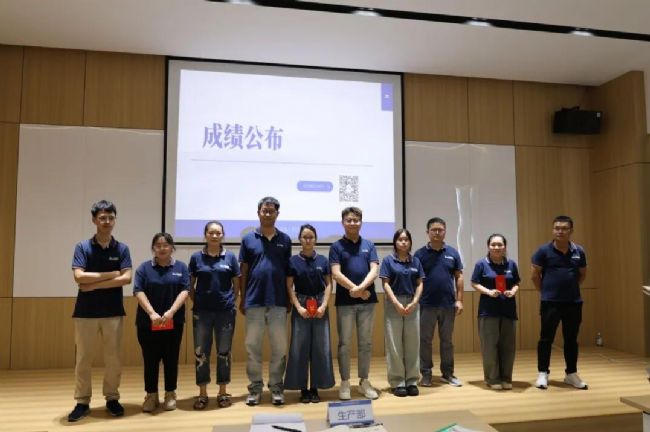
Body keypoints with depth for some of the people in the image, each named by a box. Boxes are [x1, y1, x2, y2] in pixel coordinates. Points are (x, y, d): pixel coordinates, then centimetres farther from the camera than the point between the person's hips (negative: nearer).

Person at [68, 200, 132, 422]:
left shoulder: (122, 248, 1)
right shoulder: (82, 247, -1)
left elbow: (126, 278, -10)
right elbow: (79, 277, -13)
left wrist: (94, 285, -12)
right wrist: (111, 274, -11)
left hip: (113, 311, 1)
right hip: (86, 311, -1)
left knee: (113, 358, 7)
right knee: (83, 358, 5)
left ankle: (112, 398, 21)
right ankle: (82, 402, 17)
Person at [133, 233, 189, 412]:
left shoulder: (181, 267, 4)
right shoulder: (144, 268, 3)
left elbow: (184, 291, -4)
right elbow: (138, 292, -6)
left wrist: (171, 312, -18)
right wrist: (152, 313, -19)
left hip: (173, 322, 0)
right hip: (147, 323, 0)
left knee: (171, 359, 7)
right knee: (150, 360, 6)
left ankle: (170, 395, 20)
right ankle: (151, 396, 19)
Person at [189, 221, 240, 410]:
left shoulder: (230, 257, 2)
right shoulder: (196, 257, 2)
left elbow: (236, 284, 7)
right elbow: (190, 285, 8)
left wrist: (232, 302, 1)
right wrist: (196, 302, 0)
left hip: (226, 311, 0)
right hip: (202, 312, 0)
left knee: (224, 352, 8)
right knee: (201, 352, 5)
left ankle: (223, 392, 21)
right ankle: (202, 393, 18)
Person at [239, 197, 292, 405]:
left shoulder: (285, 240, 6)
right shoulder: (248, 239, 4)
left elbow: (288, 272, 7)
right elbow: (243, 271, 5)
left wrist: (290, 300, 5)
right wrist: (242, 299, 3)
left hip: (278, 301, 0)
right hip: (254, 300, 0)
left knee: (279, 347, 6)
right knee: (252, 346, 7)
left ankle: (276, 387, 18)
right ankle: (255, 388, 18)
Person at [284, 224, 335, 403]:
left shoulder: (323, 260, 4)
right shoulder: (293, 261, 0)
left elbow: (329, 284, 4)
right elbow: (289, 287, -2)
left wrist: (324, 305, -8)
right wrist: (298, 307, -12)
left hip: (320, 306, 2)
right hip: (301, 306, -1)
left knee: (320, 348, 4)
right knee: (300, 348, 1)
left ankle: (315, 388, 16)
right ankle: (303, 389, 12)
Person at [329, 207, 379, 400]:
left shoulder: (369, 245, 8)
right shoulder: (337, 246, 0)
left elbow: (374, 271, -3)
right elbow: (336, 274, -10)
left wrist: (361, 287, -20)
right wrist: (357, 290, -14)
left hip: (367, 301, 3)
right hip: (345, 302, -3)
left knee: (366, 343, 9)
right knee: (344, 344, 3)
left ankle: (364, 381, 20)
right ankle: (345, 383, 14)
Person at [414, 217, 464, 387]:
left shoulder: (452, 253, 5)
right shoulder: (420, 254, -2)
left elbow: (458, 277, 7)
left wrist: (459, 300, 0)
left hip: (448, 304, 2)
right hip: (427, 304, -2)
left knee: (447, 340, 12)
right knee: (425, 340, 5)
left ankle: (448, 373, 23)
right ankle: (426, 374, 16)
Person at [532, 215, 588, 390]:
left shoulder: (578, 251, 3)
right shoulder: (544, 250, -7)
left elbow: (582, 274, 18)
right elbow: (534, 275, -1)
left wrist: (570, 288, 13)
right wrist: (547, 291, 4)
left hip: (574, 302, 3)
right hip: (550, 303, -3)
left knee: (571, 340, 12)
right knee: (546, 339, 3)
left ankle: (571, 374, 25)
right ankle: (542, 373, 13)